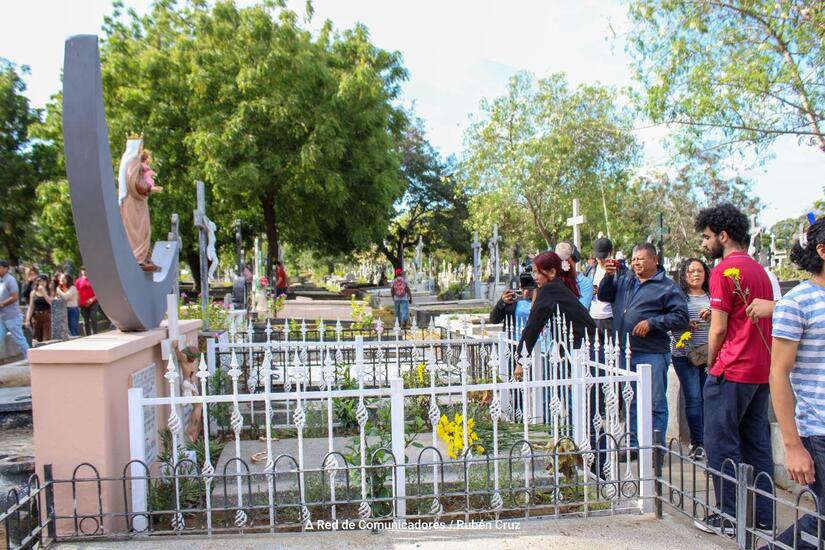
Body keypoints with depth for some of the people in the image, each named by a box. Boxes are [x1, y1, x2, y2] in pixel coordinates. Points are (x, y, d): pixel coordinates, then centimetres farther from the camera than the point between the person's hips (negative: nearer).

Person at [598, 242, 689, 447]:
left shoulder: (667, 287, -5)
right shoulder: (625, 280, 13)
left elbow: (681, 318, -11)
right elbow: (604, 296, 16)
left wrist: (651, 323, -17)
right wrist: (608, 276, 0)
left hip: (652, 355, -6)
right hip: (625, 353, 6)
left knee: (655, 403, 2)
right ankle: (633, 444, 27)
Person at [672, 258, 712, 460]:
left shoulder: (712, 297, 11)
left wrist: (712, 315, -9)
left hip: (709, 354, 2)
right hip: (684, 354, -2)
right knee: (693, 398, -3)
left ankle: (709, 441, 17)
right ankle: (697, 443, 6)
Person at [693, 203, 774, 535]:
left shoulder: (725, 270, -13)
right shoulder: (760, 270, 14)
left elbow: (719, 329, -13)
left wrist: (711, 365, 0)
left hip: (732, 372, -8)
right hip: (761, 371, 9)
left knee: (722, 445, 1)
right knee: (757, 445, 13)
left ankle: (730, 517, 7)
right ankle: (762, 517, 19)